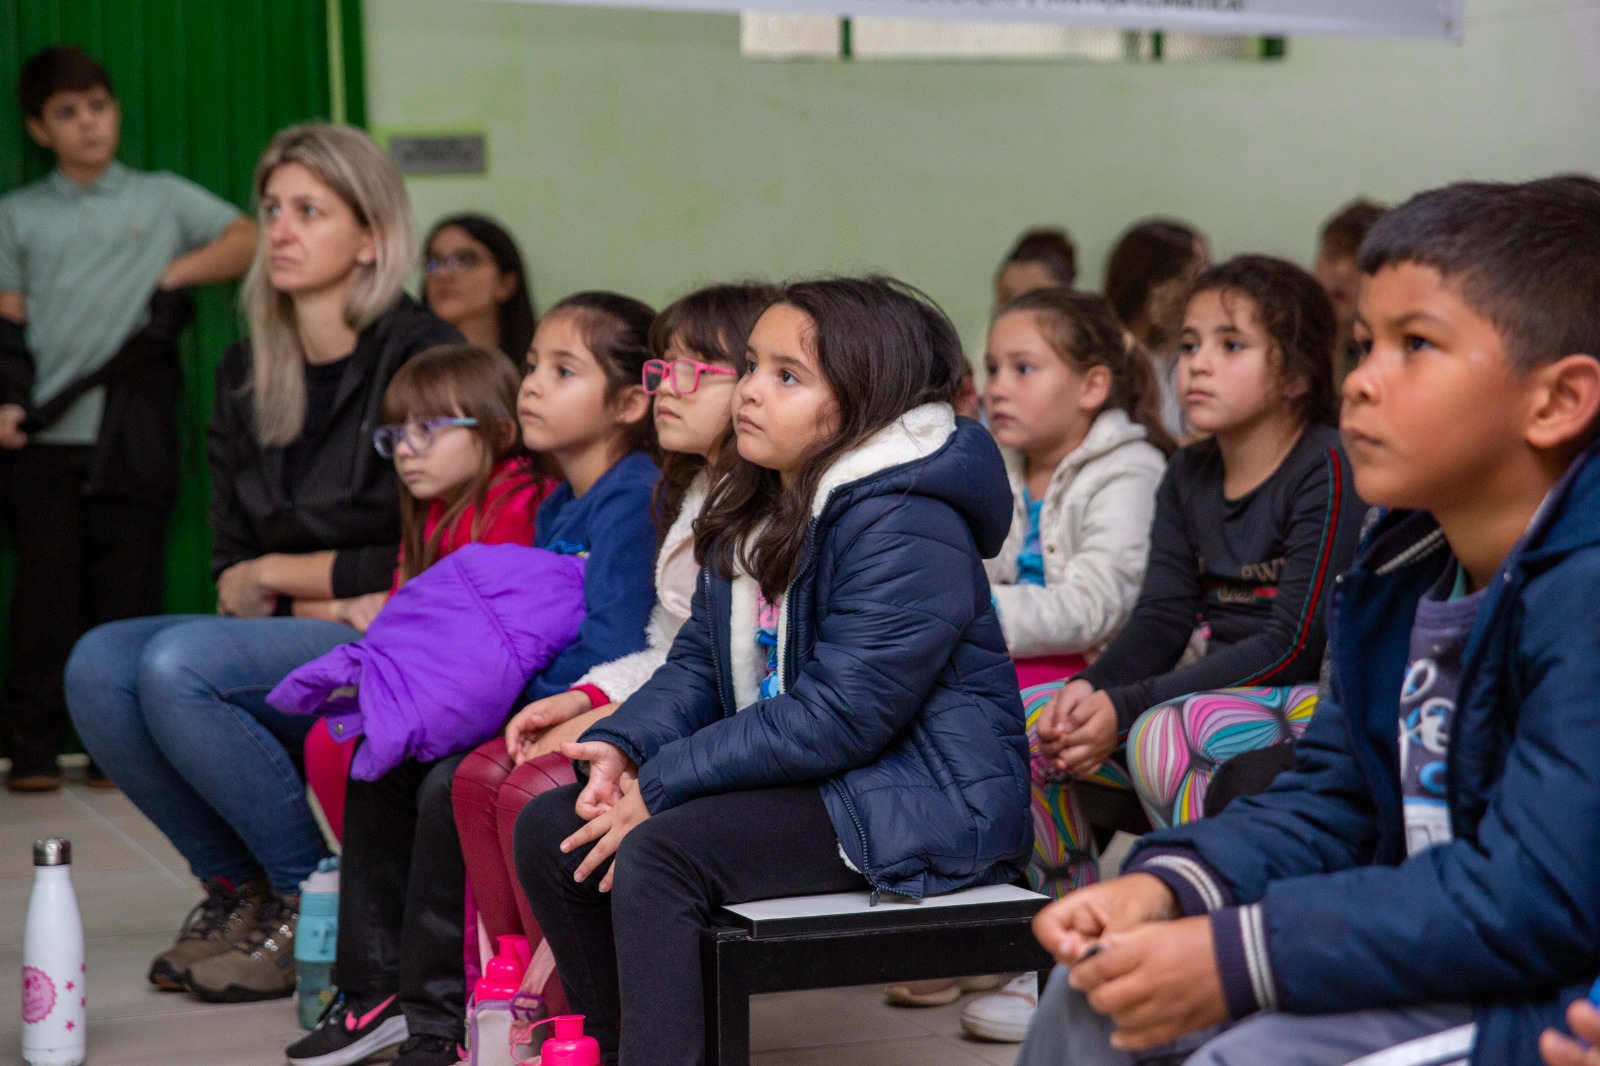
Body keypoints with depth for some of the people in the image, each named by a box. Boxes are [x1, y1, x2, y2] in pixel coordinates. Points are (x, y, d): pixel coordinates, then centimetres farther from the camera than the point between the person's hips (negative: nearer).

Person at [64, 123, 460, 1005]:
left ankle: (313, 900, -10)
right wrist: (297, 596, -5)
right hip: (283, 640, 7)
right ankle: (237, 885, 0)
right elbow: (231, 557, 16)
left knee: (177, 664, -27)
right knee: (98, 663, -17)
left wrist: (279, 576, -4)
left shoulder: (422, 359, -8)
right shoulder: (248, 372, 13)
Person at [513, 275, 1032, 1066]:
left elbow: (835, 717, -25)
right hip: (798, 779, 10)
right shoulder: (753, 511, 11)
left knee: (658, 854, -29)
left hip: (916, 802, -10)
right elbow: (700, 660, 12)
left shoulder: (905, 530, -21)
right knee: (550, 829, 2)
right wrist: (622, 747, -9)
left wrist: (659, 786, -22)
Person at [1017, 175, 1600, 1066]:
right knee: (1095, 991, 8)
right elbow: (1333, 800, 13)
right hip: (1430, 954, 10)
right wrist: (1163, 888, -6)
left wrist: (1239, 956, -28)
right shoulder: (1407, 572, 7)